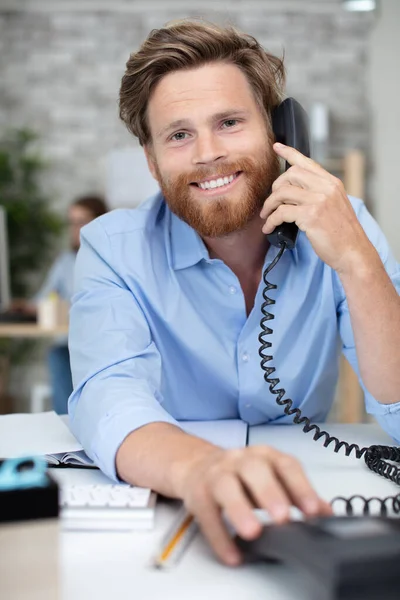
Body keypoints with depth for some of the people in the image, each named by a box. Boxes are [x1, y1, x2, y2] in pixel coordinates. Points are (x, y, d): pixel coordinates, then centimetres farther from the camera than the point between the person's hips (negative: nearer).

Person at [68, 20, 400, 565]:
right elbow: (109, 400, -28)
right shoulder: (114, 249, -11)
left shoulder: (344, 227, -8)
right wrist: (199, 466, -49)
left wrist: (355, 259, -27)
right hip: (163, 509, -1)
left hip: (309, 502, 1)